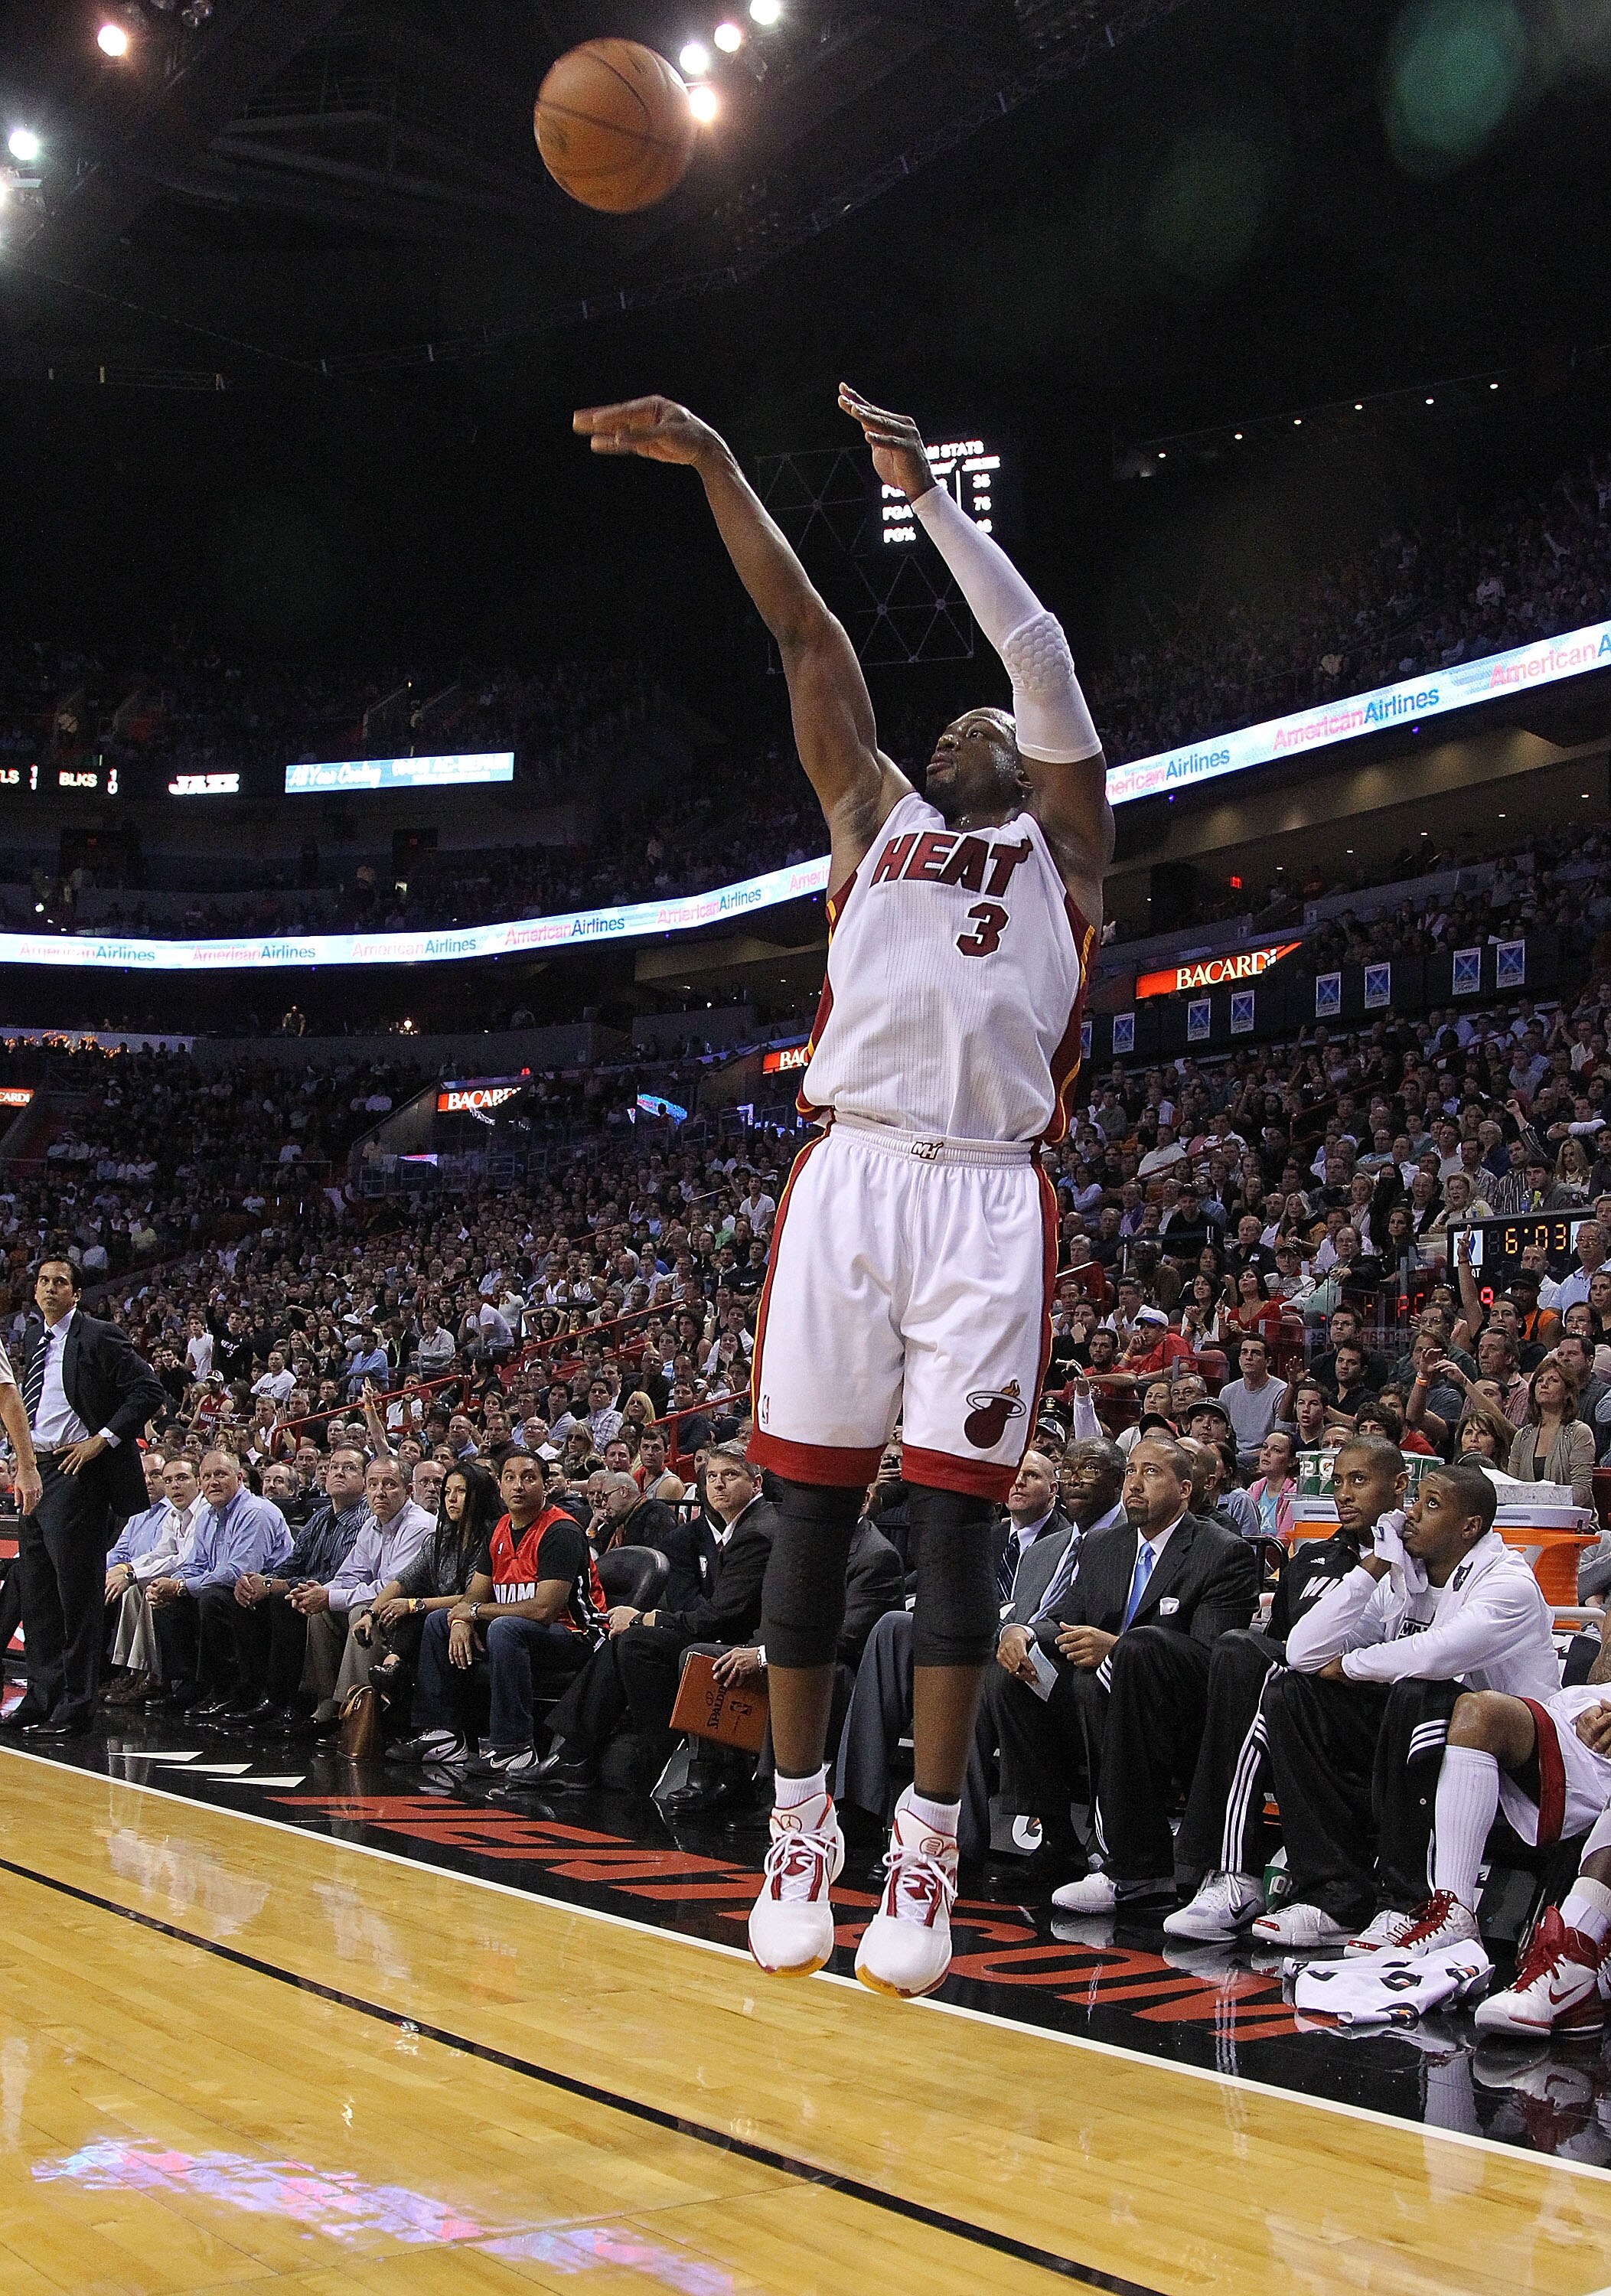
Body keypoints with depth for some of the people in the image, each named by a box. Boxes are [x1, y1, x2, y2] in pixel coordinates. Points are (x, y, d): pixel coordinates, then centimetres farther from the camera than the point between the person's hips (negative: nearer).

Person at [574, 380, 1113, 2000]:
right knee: (812, 1502, 1)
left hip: (985, 1198, -2)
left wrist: (930, 495, 5)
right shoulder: (875, 817, 23)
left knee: (954, 1516, -4)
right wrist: (715, 465, 13)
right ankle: (800, 1829, 12)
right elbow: (807, 637, 17)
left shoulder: (1063, 848, 18)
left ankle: (926, 1855, 1)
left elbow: (1044, 663, 7)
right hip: (848, 1178, 2)